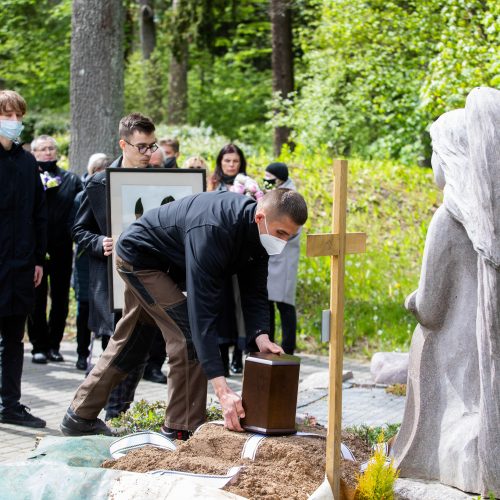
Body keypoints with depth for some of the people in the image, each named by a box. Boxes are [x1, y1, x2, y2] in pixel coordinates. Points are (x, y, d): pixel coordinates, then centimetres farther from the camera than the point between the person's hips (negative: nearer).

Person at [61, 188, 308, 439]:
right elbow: (203, 311, -44)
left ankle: (80, 416, 31)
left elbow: (255, 293, -7)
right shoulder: (212, 231, -41)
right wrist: (222, 389, -49)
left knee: (130, 341, 19)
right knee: (188, 335, -19)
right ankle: (181, 430, -10)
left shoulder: (257, 231, -16)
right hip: (138, 256, -9)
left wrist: (261, 337, -28)